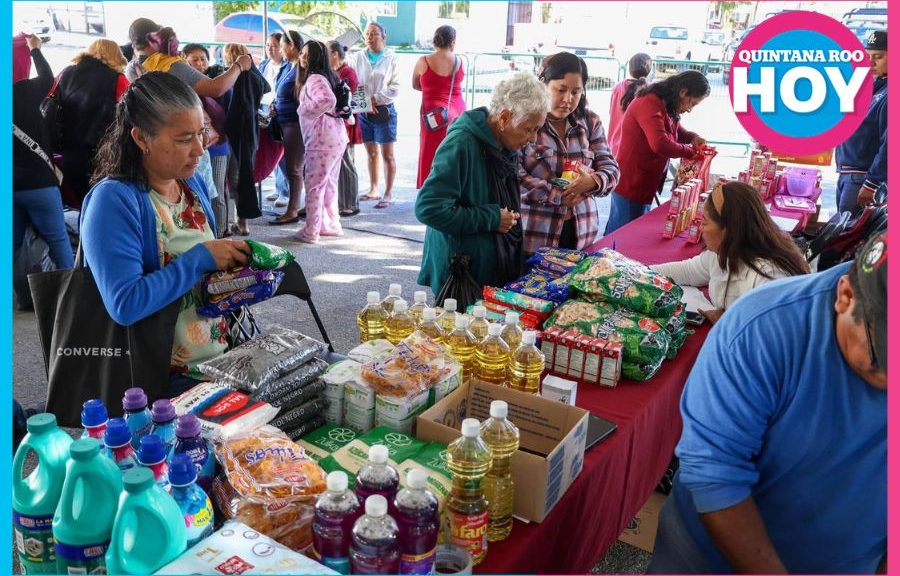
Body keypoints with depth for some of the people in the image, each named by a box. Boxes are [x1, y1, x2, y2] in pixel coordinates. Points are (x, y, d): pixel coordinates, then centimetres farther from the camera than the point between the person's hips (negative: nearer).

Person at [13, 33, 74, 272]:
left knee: (13, 244, 13)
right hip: (36, 181, -5)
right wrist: (35, 49, 23)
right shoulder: (26, 91, -11)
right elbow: (48, 79, 9)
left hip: (11, 184, 6)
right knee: (58, 240, 3)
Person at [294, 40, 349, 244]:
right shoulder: (325, 76, 16)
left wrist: (307, 111, -18)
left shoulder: (315, 78, -13)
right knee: (329, 184, 17)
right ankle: (331, 225, 25)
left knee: (314, 184, -3)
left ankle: (310, 232, 2)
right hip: (335, 136, 10)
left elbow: (328, 100, -31)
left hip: (322, 138, -10)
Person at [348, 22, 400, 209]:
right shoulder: (357, 57, 5)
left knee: (387, 155, 1)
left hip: (384, 111, -3)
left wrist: (375, 99, -14)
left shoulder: (391, 58, -2)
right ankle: (373, 190, 21)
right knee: (371, 153, 12)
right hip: (363, 111, 3)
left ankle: (388, 194, 5)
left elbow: (395, 87, -7)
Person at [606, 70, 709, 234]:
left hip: (645, 186, 10)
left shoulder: (666, 107, 10)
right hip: (631, 185, -10)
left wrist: (693, 138, 3)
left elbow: (677, 131, 25)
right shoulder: (650, 104, -21)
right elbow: (660, 144, -32)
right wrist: (690, 152, -17)